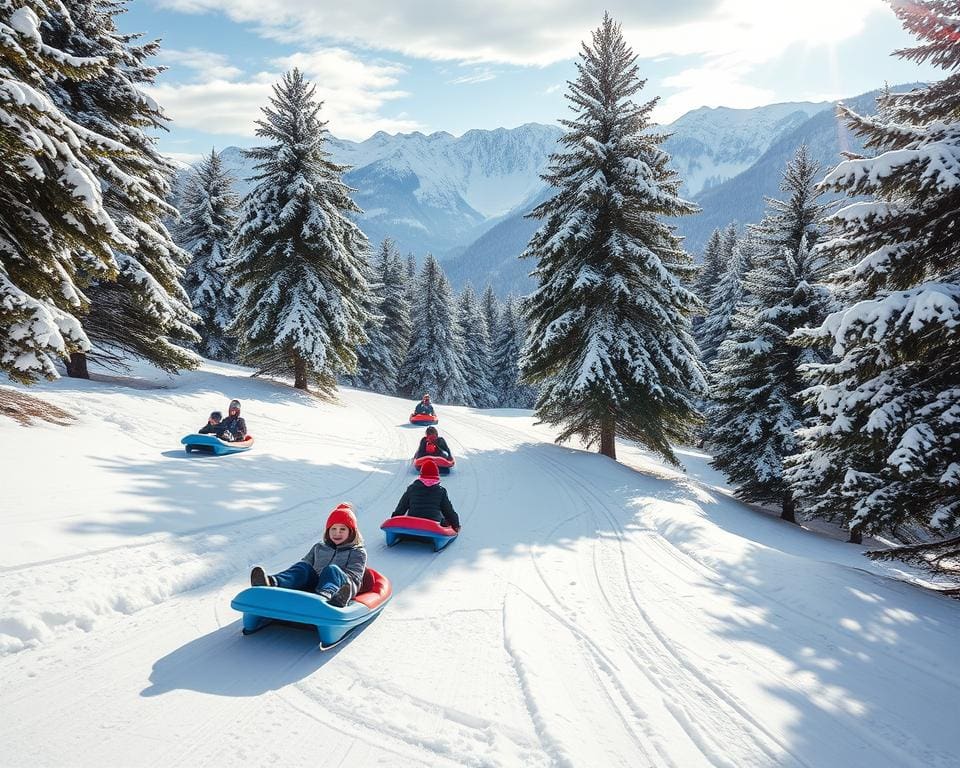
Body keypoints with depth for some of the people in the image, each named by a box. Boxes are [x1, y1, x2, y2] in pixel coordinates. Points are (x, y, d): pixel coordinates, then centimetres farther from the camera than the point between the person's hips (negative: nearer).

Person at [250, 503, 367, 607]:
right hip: (313, 586, 4)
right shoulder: (319, 548, 29)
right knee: (303, 567, -22)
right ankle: (272, 582, -54)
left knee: (332, 569, -32)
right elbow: (306, 562, 21)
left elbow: (354, 576, 0)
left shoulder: (358, 552, 15)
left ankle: (325, 595, -68)